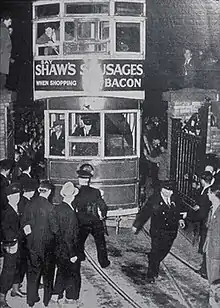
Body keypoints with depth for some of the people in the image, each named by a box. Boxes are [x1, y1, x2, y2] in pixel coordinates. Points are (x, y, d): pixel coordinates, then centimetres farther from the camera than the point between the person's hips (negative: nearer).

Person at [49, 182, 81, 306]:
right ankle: (71, 298, 26)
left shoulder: (56, 209, -4)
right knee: (73, 273, 13)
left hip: (58, 249, 7)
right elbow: (69, 236, -24)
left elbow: (54, 229, 4)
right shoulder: (70, 212, -26)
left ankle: (57, 295, 30)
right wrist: (73, 254, -17)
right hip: (68, 250, -7)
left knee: (61, 271, 23)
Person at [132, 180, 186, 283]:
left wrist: (180, 219, 6)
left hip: (171, 232, 5)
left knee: (164, 252, 15)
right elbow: (144, 212, -10)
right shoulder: (154, 199, -14)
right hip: (158, 232, -5)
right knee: (155, 253, -1)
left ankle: (155, 268, 41)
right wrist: (136, 225, -7)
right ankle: (150, 275, 15)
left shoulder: (174, 198, 1)